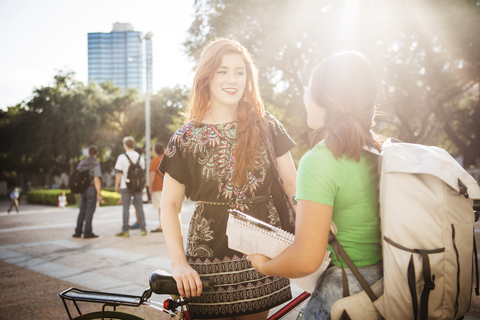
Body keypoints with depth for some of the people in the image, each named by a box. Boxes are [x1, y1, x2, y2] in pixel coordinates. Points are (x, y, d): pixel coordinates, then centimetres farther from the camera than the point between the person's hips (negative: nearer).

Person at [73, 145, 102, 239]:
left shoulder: (81, 163, 10)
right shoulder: (95, 164, -10)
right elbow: (96, 179, -18)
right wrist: (99, 193, -16)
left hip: (82, 190, 6)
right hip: (92, 189, -6)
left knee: (82, 211, 13)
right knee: (90, 211, -1)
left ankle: (78, 232, 15)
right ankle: (87, 232, 1)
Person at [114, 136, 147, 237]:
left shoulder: (122, 157, -7)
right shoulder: (140, 157, 6)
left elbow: (119, 174, -9)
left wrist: (116, 186, 0)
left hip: (125, 186, -3)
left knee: (126, 208, 2)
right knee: (139, 208, 8)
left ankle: (125, 230, 5)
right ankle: (143, 229, 8)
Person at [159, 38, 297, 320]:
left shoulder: (267, 127, 3)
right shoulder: (186, 137, -1)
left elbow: (293, 184, 5)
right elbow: (170, 205, -1)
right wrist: (179, 263, -12)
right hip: (209, 258, -1)